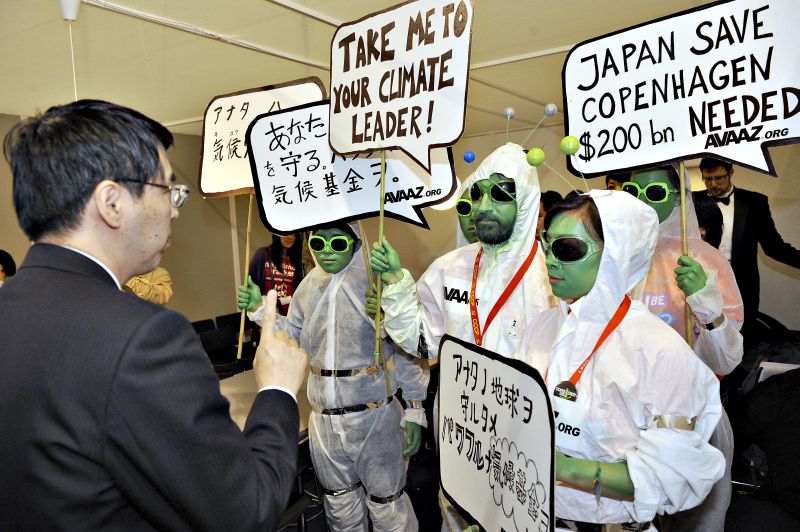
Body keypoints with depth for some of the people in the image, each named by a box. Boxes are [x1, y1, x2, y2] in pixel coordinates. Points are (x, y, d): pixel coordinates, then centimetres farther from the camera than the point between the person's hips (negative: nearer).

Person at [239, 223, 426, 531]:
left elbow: (406, 351, -11)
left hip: (374, 416, -5)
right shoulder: (308, 288, 3)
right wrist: (259, 309, 3)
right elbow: (292, 337, 16)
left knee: (386, 503, 10)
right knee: (339, 500, 24)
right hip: (324, 420, 5)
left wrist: (415, 410, -11)